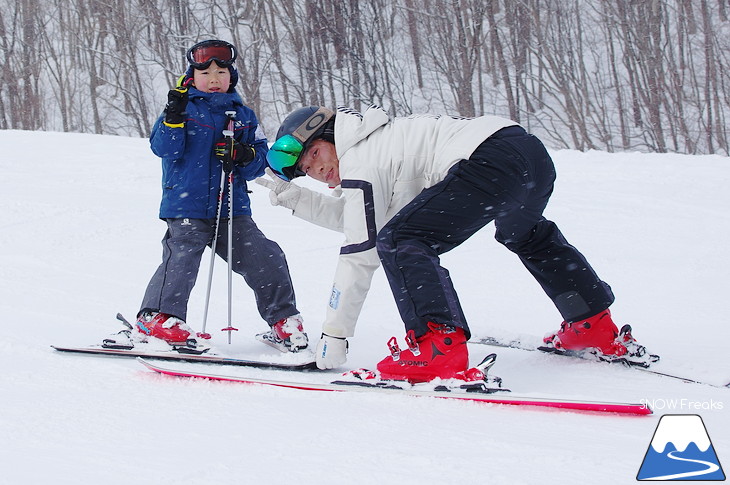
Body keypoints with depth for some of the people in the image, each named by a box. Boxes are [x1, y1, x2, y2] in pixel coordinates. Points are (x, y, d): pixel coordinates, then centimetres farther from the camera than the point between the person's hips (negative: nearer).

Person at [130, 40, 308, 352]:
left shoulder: (242, 115, 15)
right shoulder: (184, 108, 4)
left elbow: (262, 159, 13)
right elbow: (163, 148, -8)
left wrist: (245, 156, -9)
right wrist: (174, 116, -23)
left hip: (232, 208, 4)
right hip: (187, 206, -4)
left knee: (266, 258, 0)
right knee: (181, 258, -21)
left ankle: (283, 320, 13)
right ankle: (156, 317, -11)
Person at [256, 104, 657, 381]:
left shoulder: (359, 161, 1)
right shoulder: (374, 144, 29)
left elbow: (360, 253, -2)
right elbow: (347, 216, 40)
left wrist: (333, 336, 1)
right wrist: (287, 193, 34)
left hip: (487, 162, -11)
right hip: (532, 151, 11)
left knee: (400, 241, -11)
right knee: (528, 236, 39)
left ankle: (438, 346, -25)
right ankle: (596, 328, 46)